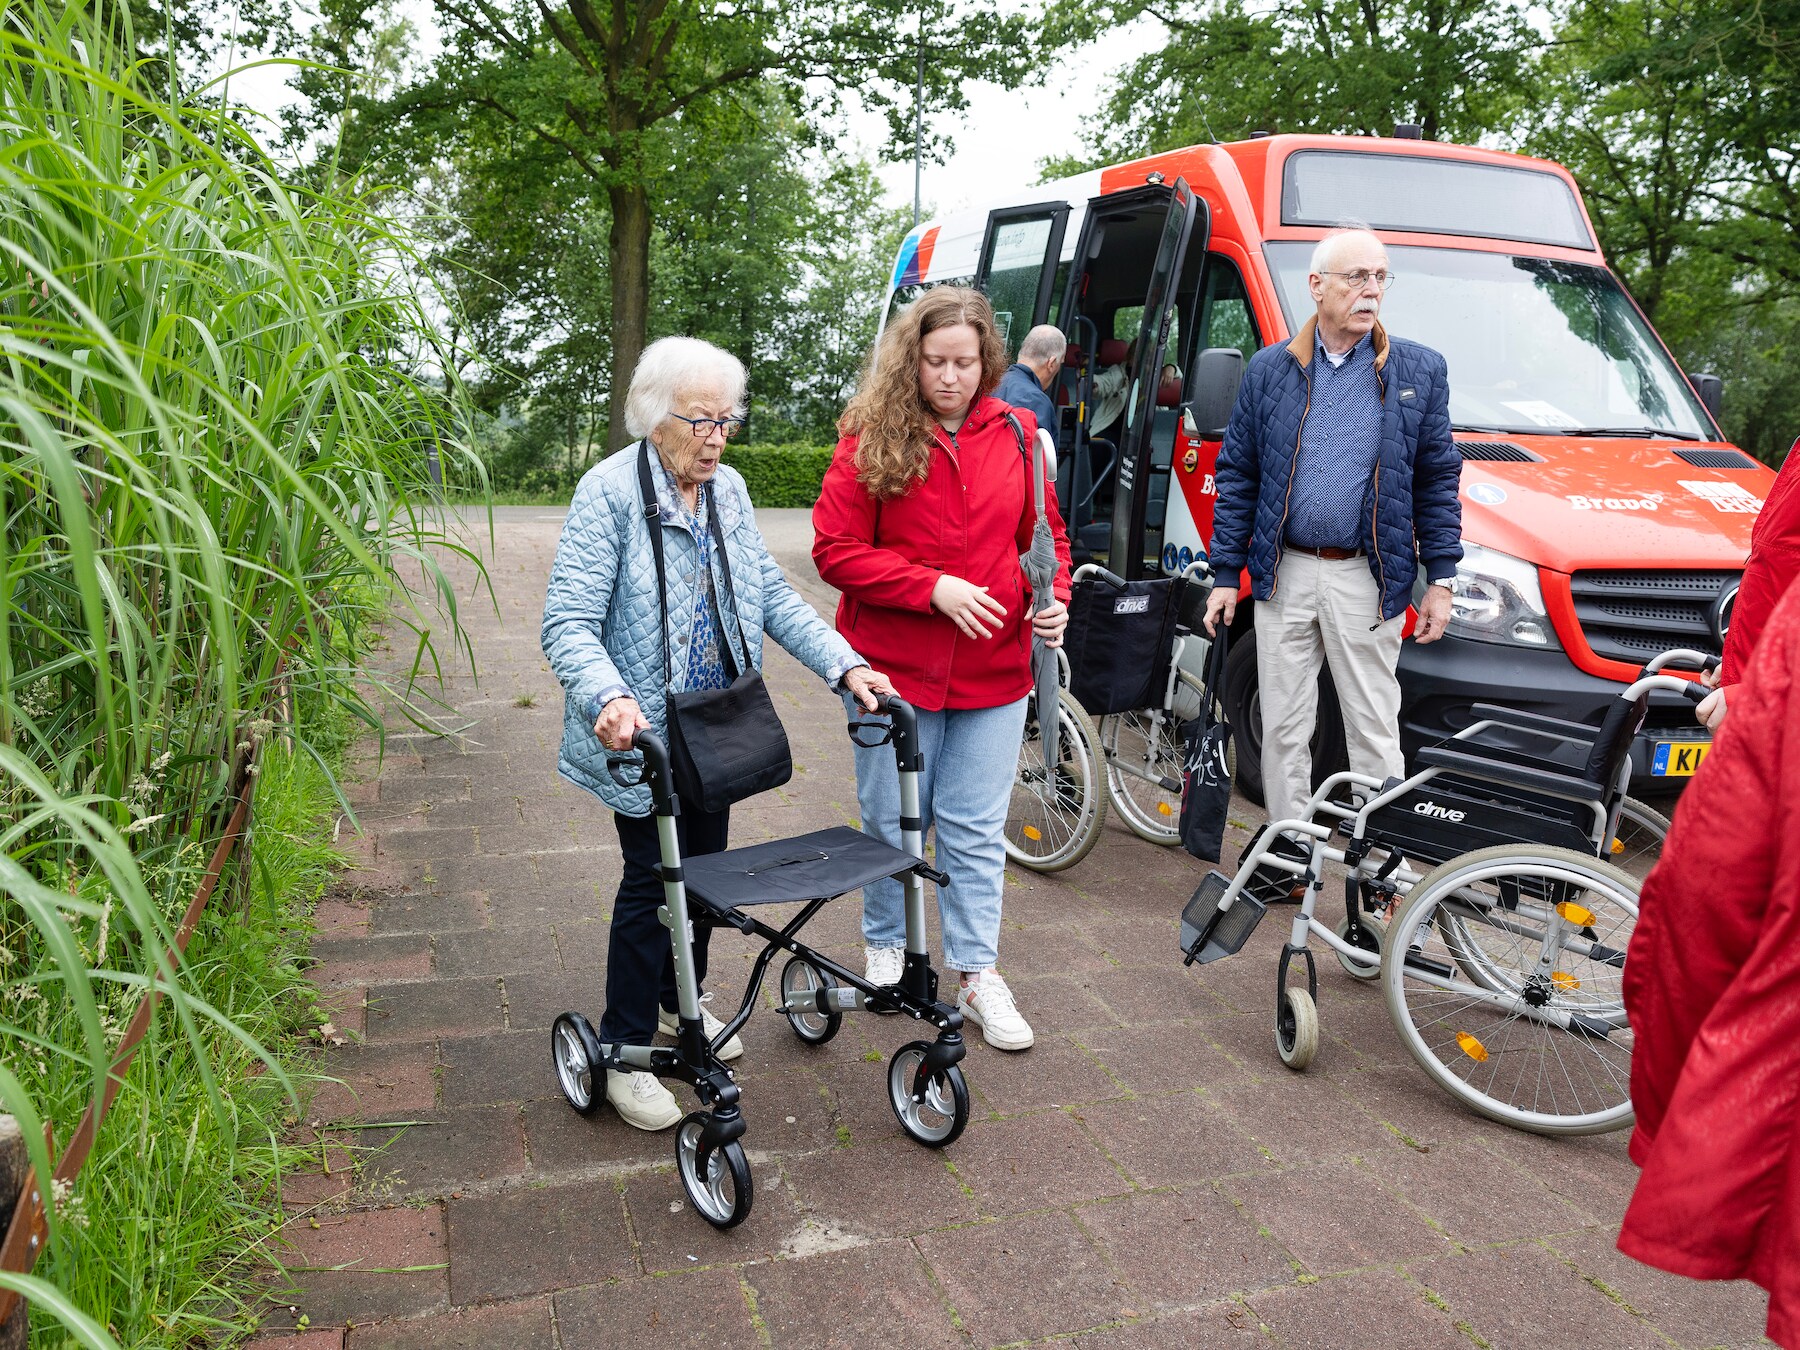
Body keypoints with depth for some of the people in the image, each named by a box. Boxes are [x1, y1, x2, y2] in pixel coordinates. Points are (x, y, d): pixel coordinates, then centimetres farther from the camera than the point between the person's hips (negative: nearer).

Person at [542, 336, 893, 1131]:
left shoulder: (728, 490, 4)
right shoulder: (610, 491, -16)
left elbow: (771, 595, 8)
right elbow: (569, 624, -22)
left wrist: (844, 664, -3)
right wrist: (608, 699, -40)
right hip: (643, 734, -6)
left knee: (705, 863, 18)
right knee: (653, 877, -1)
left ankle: (680, 1001, 40)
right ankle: (624, 1054, 15)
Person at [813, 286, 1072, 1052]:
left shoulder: (1016, 434, 4)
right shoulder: (871, 440, -5)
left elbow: (1045, 534, 14)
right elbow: (836, 551, -8)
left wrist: (1053, 600, -5)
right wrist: (933, 587, -16)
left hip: (993, 669, 2)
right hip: (894, 669, -2)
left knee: (976, 829, 8)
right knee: (893, 820, 12)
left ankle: (977, 976, 20)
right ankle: (885, 948, 35)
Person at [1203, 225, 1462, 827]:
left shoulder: (1419, 370, 4)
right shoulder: (1269, 369, 5)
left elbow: (1438, 479, 5)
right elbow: (1236, 474, 6)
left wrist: (1440, 579, -1)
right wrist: (1225, 575, 1)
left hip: (1368, 579, -1)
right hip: (1284, 574, 2)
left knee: (1374, 731, 3)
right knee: (1284, 729, 9)